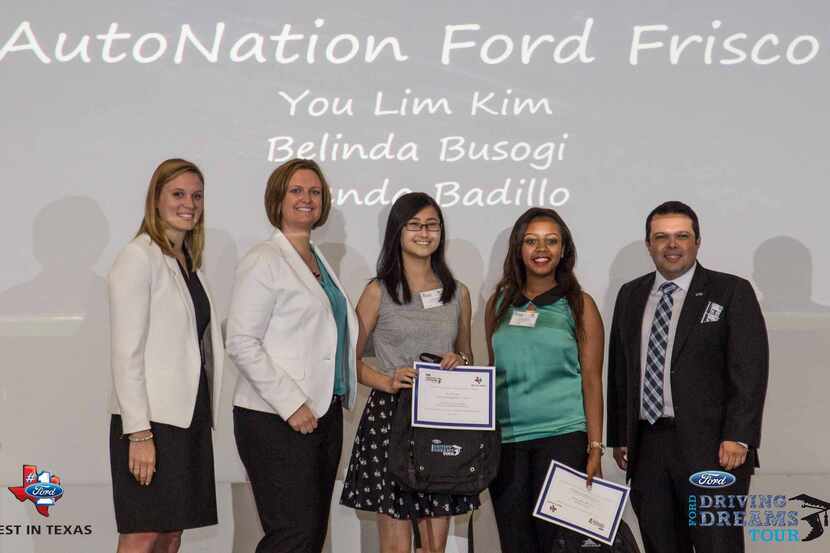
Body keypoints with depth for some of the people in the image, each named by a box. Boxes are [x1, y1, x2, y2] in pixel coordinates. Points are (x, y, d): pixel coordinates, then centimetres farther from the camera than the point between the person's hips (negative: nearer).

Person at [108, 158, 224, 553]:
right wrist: (139, 433, -19)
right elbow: (126, 353, -14)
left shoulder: (190, 263, 15)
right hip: (152, 420, -7)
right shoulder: (138, 258, -8)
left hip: (190, 417, 7)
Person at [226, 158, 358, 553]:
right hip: (276, 421, -8)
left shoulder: (319, 261, 17)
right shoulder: (264, 260, -7)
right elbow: (241, 344, -15)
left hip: (324, 414, 8)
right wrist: (291, 404, -19)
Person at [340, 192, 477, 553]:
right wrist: (388, 381, -15)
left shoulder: (458, 294, 11)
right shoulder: (379, 292, 1)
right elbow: (351, 360, 2)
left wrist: (460, 362, -1)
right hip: (389, 417, -3)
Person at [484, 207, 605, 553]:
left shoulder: (580, 305, 3)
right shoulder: (498, 304, 10)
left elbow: (592, 381, 1)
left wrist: (595, 449, -5)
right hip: (506, 440, 3)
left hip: (563, 437, -2)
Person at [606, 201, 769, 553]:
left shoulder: (731, 292, 0)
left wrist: (737, 438, -14)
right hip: (645, 447, 4)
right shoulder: (630, 296, 14)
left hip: (710, 448, -4)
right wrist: (619, 437, 11)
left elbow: (750, 370, -6)